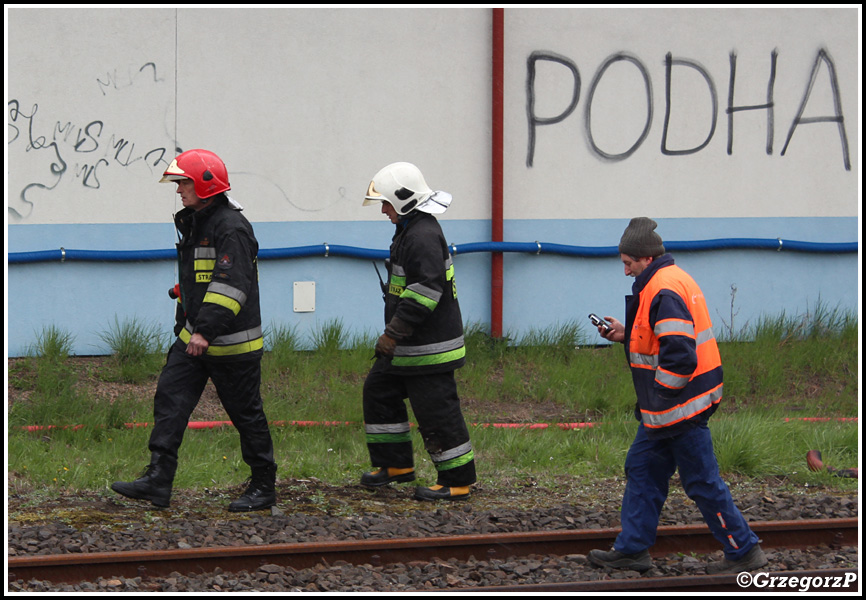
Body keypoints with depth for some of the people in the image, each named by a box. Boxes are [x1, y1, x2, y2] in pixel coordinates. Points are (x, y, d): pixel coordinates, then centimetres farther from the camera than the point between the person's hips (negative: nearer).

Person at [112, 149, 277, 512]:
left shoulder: (231, 227, -17)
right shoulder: (194, 224, 14)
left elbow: (231, 284, -26)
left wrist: (206, 330, -31)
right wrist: (188, 327, 25)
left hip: (231, 342, -9)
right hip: (195, 336, 9)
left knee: (246, 413, 1)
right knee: (170, 398, -2)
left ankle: (264, 488, 13)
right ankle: (158, 481, -6)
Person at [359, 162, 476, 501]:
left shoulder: (423, 237, -20)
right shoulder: (409, 231, 14)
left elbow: (425, 291, -28)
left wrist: (393, 333, -25)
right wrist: (394, 334, 26)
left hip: (429, 347, -11)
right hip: (408, 346, 11)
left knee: (436, 411, -6)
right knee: (379, 391, 18)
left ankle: (457, 482, 1)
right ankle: (396, 464, 26)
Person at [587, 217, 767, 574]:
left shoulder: (664, 291, -21)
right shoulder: (671, 280, 13)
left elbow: (679, 356, -28)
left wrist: (660, 397, -18)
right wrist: (626, 335, 14)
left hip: (678, 406, -11)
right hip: (669, 410, 11)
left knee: (702, 482, -2)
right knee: (642, 470, 15)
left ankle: (743, 551, 6)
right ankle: (632, 550, 21)